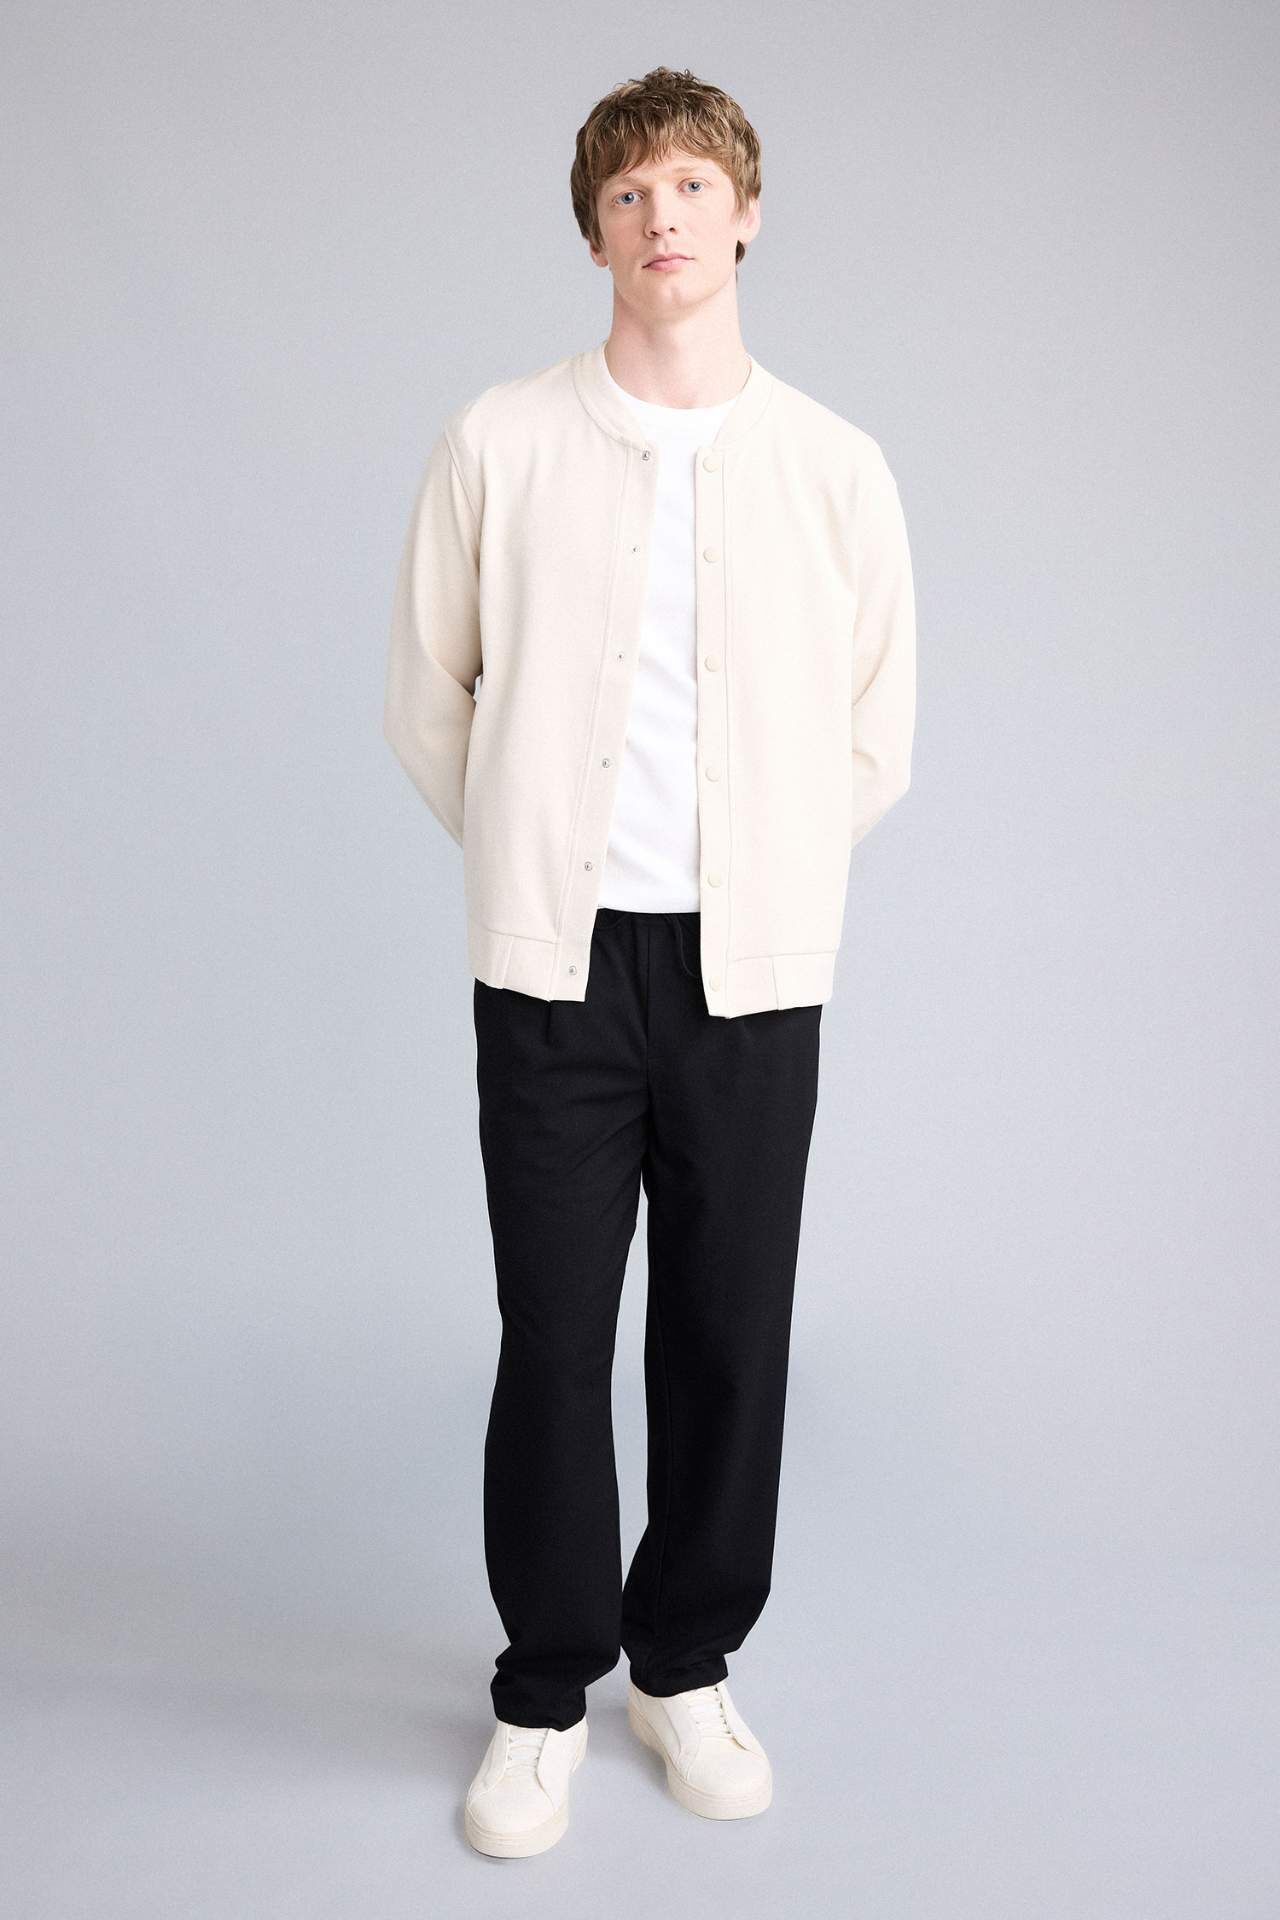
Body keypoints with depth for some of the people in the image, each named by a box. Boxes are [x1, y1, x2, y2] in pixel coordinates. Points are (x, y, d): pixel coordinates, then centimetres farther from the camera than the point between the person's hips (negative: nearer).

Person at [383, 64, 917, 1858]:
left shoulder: (838, 466, 3)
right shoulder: (501, 443, 1)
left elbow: (877, 734, 11)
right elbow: (428, 695, 8)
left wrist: (763, 880, 11)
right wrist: (529, 858, 9)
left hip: (753, 969, 1)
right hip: (557, 964, -1)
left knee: (731, 1336, 8)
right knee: (554, 1336, 4)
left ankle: (687, 1662, 30)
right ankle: (544, 1692, 24)